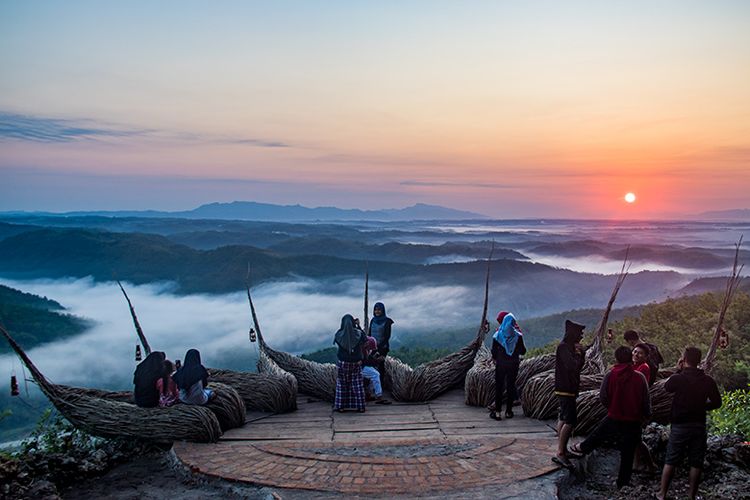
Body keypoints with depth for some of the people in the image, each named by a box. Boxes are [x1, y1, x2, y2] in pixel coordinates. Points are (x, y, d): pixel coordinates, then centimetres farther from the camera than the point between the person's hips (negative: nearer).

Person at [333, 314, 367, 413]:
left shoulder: (339, 335, -13)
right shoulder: (358, 333, -13)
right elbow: (364, 338, 9)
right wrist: (358, 325, 13)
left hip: (342, 363, 0)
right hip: (355, 363, 0)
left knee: (341, 384, 13)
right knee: (357, 384, 10)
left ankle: (340, 406, 16)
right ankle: (360, 406, 11)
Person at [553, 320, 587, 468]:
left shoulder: (569, 346, 13)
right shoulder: (564, 347, -18)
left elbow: (578, 364, 14)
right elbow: (575, 365, -27)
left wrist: (581, 353, -2)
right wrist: (579, 354, -11)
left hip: (567, 388, 11)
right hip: (565, 389, -11)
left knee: (564, 418, 17)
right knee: (570, 420, -14)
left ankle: (562, 449, 27)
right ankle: (560, 454, -14)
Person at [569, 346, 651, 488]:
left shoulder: (610, 375, -13)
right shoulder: (640, 377, -14)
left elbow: (602, 398, -7)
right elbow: (646, 401, -7)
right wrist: (646, 415, 12)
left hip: (613, 418, 0)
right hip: (633, 422, 0)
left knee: (598, 434, 29)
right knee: (627, 455, 13)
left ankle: (583, 448, 49)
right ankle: (623, 483, 25)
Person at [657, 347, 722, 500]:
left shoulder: (677, 378, -14)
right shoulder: (708, 380, -6)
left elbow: (666, 387, 8)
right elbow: (717, 402, 2)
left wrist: (678, 370, 5)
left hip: (680, 425, -2)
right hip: (699, 425, 2)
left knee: (670, 461, 7)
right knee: (696, 462, 12)